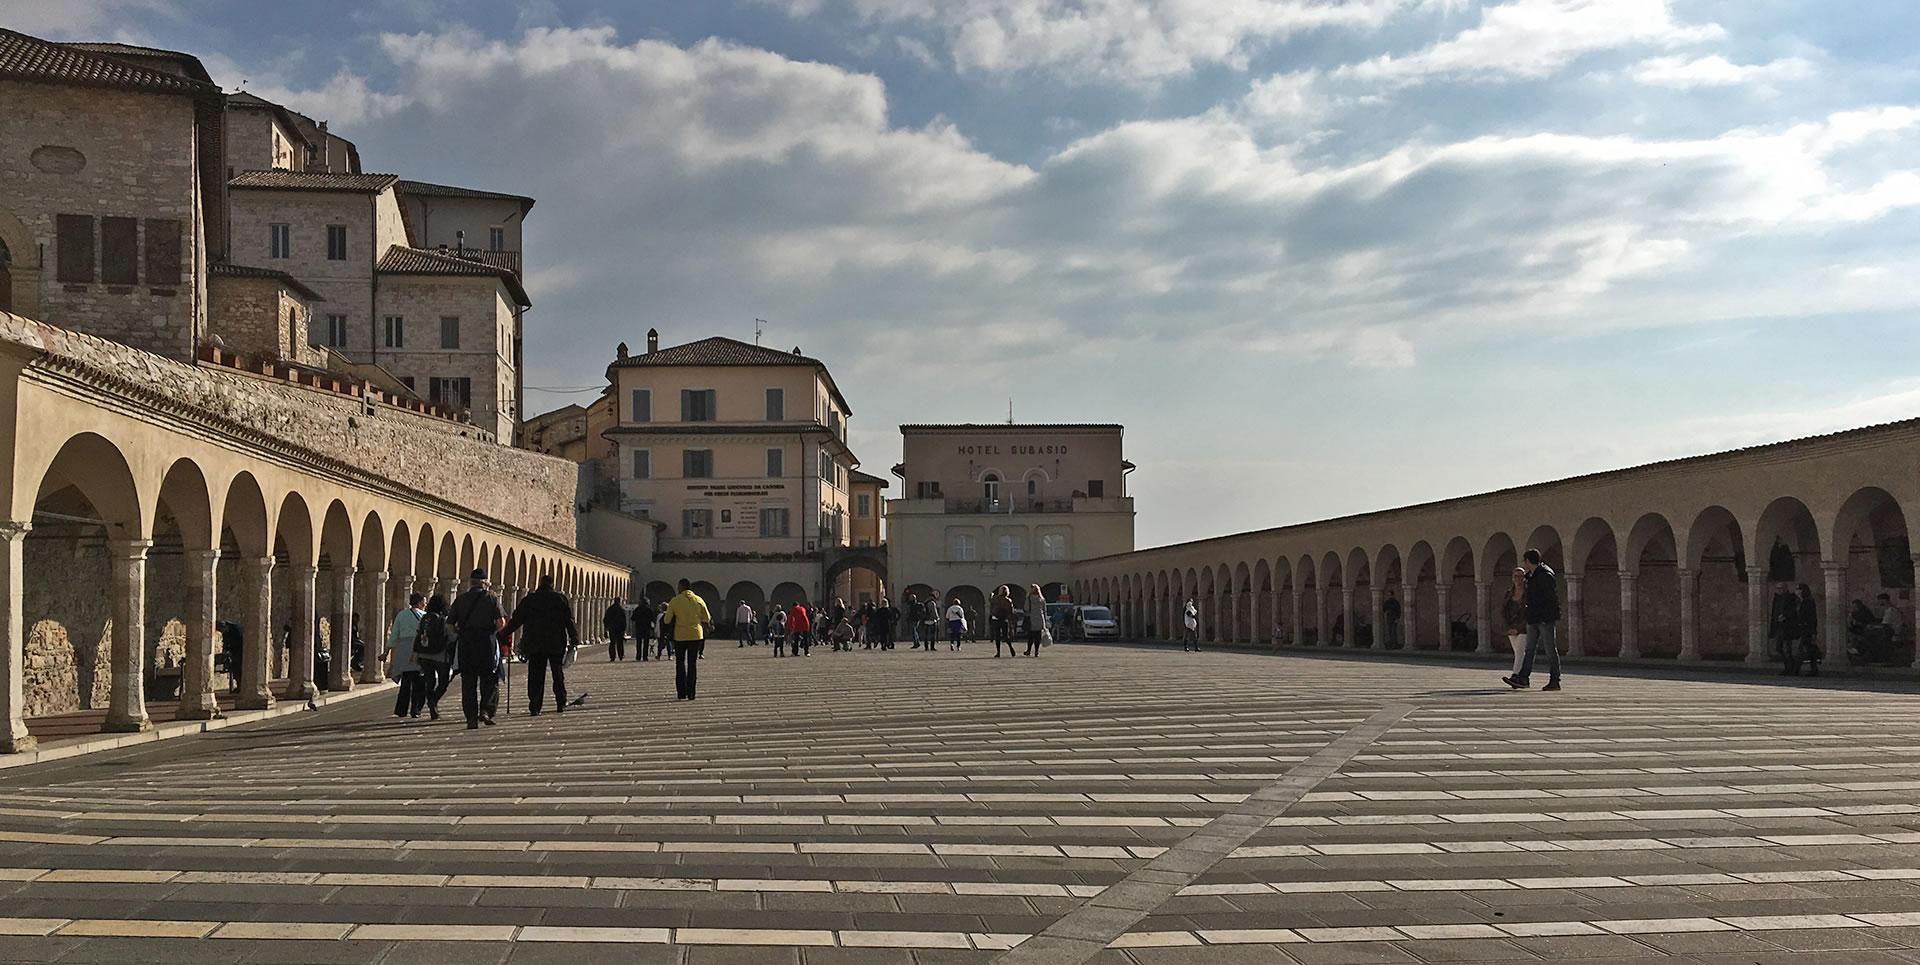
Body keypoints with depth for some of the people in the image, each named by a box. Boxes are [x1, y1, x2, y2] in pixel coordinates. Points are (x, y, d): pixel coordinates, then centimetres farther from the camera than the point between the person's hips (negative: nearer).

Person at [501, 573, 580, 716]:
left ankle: (534, 708, -5)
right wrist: (574, 639, 2)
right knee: (558, 675, 12)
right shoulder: (561, 598, 0)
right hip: (556, 644, 0)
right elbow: (569, 621, -2)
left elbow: (516, 620, 4)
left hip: (535, 645, 0)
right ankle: (561, 704, 16)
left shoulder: (529, 599, 2)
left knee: (535, 677, 2)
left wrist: (502, 635, 12)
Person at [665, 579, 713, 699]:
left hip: (680, 636, -1)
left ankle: (681, 693, 6)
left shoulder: (674, 601, -4)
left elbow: (667, 619, -3)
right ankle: (690, 693, 5)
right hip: (696, 635, 1)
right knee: (692, 663, 8)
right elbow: (707, 619, 5)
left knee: (680, 663, 10)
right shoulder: (699, 600, 1)